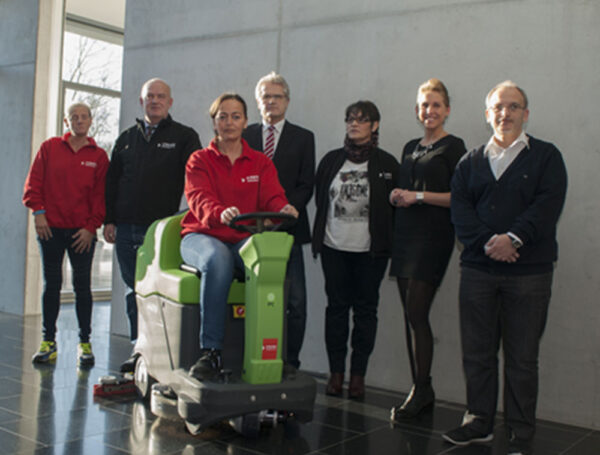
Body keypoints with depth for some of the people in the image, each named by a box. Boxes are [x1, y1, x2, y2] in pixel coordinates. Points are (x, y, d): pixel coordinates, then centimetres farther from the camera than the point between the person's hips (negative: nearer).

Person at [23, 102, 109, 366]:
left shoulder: (98, 156, 6)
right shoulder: (49, 148, 8)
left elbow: (100, 193, 3)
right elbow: (34, 181, 7)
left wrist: (91, 226, -5)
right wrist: (38, 212, -4)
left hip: (82, 231, -1)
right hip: (50, 227, 1)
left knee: (82, 285, 1)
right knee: (51, 284, 5)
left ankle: (84, 342, 8)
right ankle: (48, 341, 14)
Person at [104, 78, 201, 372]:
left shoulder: (184, 137, 5)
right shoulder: (127, 138, 18)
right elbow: (112, 181, 19)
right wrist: (109, 220, 11)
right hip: (126, 229, 5)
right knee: (133, 290, 9)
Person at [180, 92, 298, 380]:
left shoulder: (261, 163, 16)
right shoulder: (200, 160, 8)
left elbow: (272, 196, -2)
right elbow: (198, 197, -11)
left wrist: (282, 209, -28)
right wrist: (220, 214, -35)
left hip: (245, 239, 2)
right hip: (202, 235, -1)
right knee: (217, 260, -38)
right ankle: (210, 352, -35)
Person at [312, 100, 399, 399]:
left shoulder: (387, 164, 2)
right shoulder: (331, 160, 9)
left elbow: (395, 206, 3)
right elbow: (320, 198, 13)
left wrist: (385, 242, -2)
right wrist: (320, 234, 8)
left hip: (370, 250, -2)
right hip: (334, 247, 2)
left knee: (365, 309, 4)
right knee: (337, 307, 6)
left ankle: (358, 374, 13)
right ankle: (336, 372, 15)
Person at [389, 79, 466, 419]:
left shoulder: (453, 146, -2)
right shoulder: (411, 148, 19)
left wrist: (419, 196, -13)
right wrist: (396, 196, 4)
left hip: (433, 235, -7)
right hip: (405, 233, 7)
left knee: (417, 313, -10)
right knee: (411, 315, 7)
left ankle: (422, 389, 2)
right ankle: (420, 390, 15)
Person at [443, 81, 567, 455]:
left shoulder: (546, 157, 7)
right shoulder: (470, 162, 14)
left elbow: (548, 205, -7)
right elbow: (460, 209, 2)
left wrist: (513, 238, -19)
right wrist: (488, 242, -14)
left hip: (529, 270, -3)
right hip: (478, 268, 3)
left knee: (522, 357, 3)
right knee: (477, 351, 8)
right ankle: (479, 422, 22)